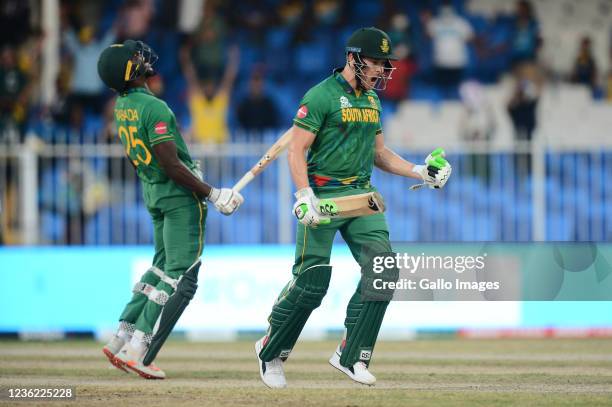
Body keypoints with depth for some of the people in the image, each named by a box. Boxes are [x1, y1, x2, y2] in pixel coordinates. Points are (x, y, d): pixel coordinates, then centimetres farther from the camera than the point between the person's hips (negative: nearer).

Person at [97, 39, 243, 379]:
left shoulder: (121, 105, 6)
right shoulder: (155, 109, -22)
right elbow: (171, 165, -24)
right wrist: (211, 194, -17)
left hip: (151, 192, 9)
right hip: (179, 195, -9)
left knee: (162, 266, 20)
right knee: (181, 278, -5)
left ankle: (121, 339, 16)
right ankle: (137, 351, -10)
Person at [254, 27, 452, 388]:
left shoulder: (372, 99, 16)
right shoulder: (321, 96, -8)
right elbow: (297, 150, -11)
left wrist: (421, 172, 12)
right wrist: (305, 195, -24)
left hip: (361, 195, 7)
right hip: (323, 194, -7)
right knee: (312, 281, -8)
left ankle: (351, 355, -4)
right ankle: (271, 351, 13)